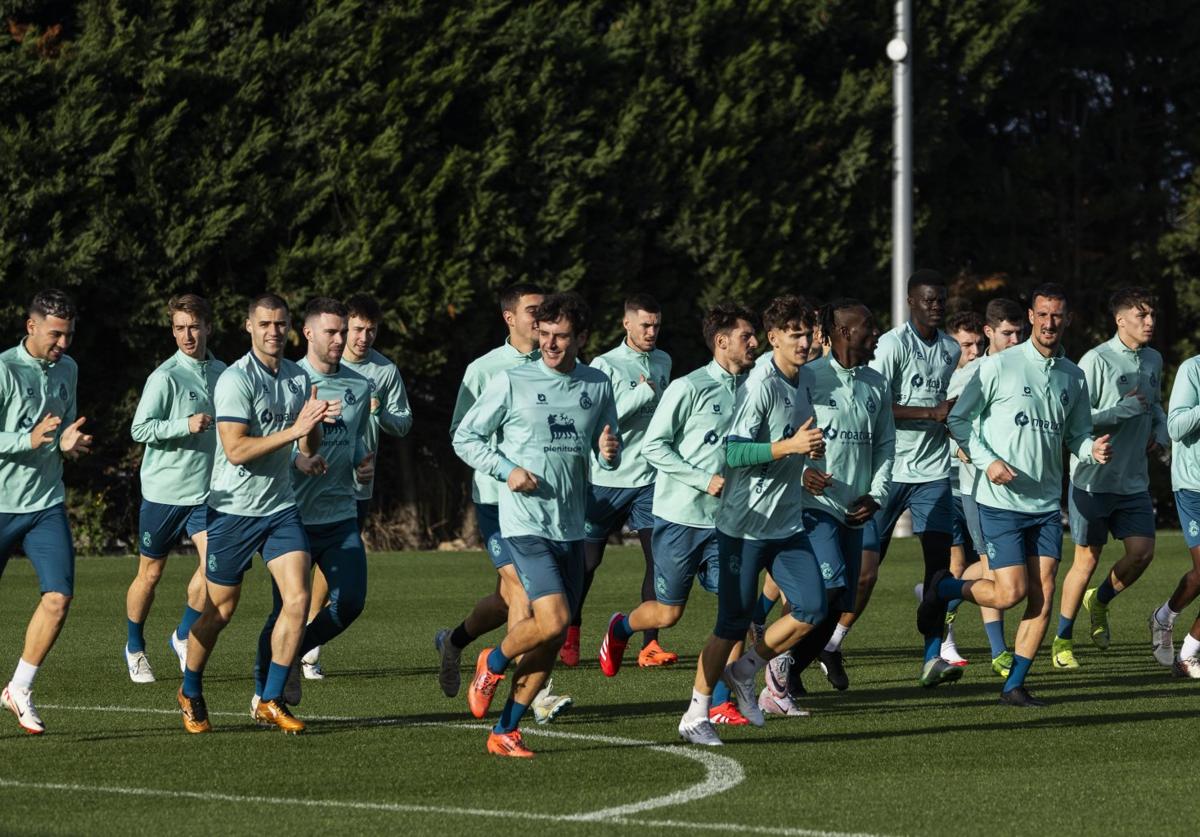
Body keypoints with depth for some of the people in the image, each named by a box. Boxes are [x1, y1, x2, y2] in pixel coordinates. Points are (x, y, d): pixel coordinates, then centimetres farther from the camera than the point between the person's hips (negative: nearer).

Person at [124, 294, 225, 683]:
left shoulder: (221, 373, 7)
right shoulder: (165, 377, -12)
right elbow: (140, 429, -16)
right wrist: (185, 425, -26)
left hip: (205, 490, 4)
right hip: (162, 489, -4)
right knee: (150, 574, 6)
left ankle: (183, 636, 6)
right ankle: (135, 647, 26)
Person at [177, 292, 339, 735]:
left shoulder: (298, 377, 7)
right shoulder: (236, 379, -14)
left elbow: (308, 449, 13)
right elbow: (236, 449, -22)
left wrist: (316, 423, -10)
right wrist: (293, 430, -26)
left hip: (280, 507, 5)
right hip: (234, 510, -5)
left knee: (298, 598, -10)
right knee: (221, 610, 5)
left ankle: (271, 700, 0)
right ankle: (190, 693, 28)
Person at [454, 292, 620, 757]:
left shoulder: (597, 386, 8)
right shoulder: (512, 382, -5)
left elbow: (606, 456, 19)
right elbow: (465, 437, 2)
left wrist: (610, 452, -6)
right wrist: (506, 470, -13)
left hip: (571, 527, 5)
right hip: (525, 523, -5)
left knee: (551, 641, 4)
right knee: (553, 621, -19)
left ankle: (505, 731, 15)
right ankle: (493, 663, 10)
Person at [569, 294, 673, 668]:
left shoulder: (663, 362, 11)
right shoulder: (605, 365, -8)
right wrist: (643, 394, -17)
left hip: (648, 479, 4)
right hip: (606, 479, -4)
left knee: (659, 556, -10)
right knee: (588, 559, 6)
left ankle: (649, 644, -8)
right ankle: (570, 633, 27)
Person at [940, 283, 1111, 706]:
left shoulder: (1073, 376, 8)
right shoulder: (999, 366, -8)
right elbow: (959, 418, -4)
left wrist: (1092, 450, -6)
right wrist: (987, 461, -16)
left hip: (1046, 504, 5)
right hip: (1000, 501, -5)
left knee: (1043, 597, -2)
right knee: (1011, 592, -11)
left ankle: (1014, 686, 8)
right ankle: (943, 588, 18)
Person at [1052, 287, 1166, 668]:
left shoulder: (1153, 360, 8)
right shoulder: (1096, 361, -14)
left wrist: (1160, 433, 8)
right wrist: (1124, 409, -20)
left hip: (1134, 480, 6)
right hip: (1093, 479, -6)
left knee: (1142, 552, -5)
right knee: (1086, 559, 1)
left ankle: (1100, 601, 24)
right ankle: (1062, 640, 16)